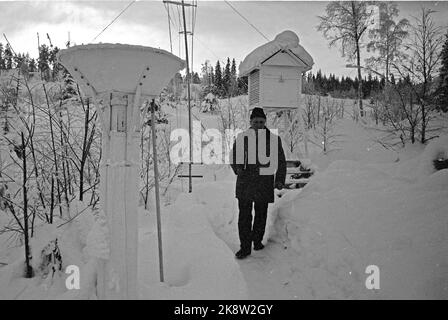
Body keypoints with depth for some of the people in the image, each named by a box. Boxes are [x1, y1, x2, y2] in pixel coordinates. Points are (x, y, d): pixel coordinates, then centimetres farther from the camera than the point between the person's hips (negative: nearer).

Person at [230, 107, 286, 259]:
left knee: (261, 214, 11)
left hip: (264, 182, 0)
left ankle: (257, 240, 30)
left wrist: (279, 180, 3)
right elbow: (233, 158, 15)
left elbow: (281, 161, 9)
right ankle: (245, 247, 4)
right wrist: (239, 170, -1)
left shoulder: (273, 139, 3)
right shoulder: (241, 138, 5)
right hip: (244, 181, 0)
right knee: (244, 214, -2)